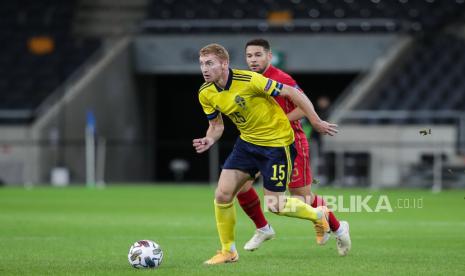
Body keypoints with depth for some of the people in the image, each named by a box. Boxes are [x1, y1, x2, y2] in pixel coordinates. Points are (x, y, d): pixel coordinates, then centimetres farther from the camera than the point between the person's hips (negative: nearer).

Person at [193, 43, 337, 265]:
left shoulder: (248, 80, -27)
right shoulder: (206, 94, -7)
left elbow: (291, 93, -20)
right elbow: (216, 125, 8)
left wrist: (316, 122, -16)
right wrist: (209, 140, -15)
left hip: (277, 142, -6)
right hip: (247, 142, 6)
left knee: (274, 205, -1)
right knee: (222, 194, -7)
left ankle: (318, 215, 29)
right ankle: (228, 251, 11)